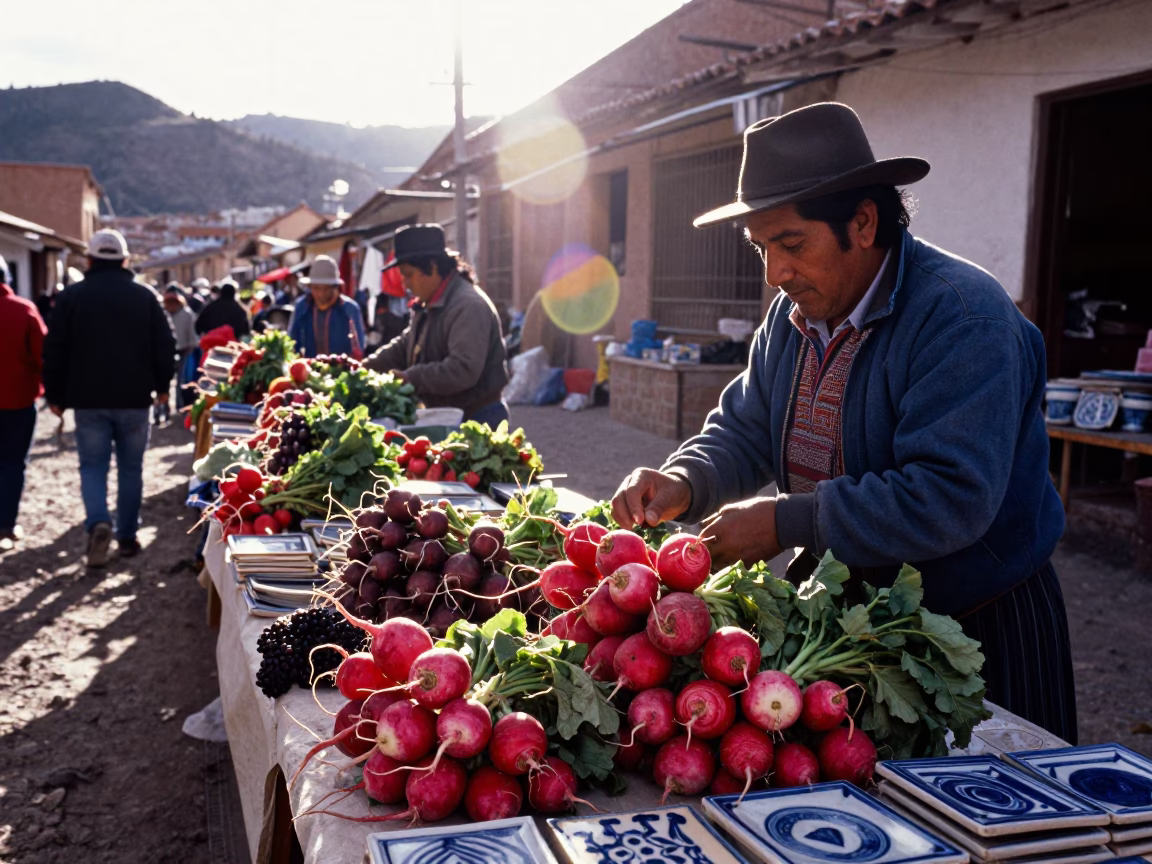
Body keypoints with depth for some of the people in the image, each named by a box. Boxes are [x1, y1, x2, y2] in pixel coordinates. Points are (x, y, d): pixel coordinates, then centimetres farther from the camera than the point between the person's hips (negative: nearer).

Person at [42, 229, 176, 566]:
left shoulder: (71, 296, -1)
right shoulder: (145, 296, 1)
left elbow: (54, 349, 1)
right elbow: (165, 345, 4)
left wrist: (55, 395, 10)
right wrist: (162, 385, 17)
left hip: (89, 399, -1)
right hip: (134, 399, 1)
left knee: (92, 466, 5)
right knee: (130, 468, 10)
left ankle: (98, 523, -18)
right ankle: (127, 537, 13)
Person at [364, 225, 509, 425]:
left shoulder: (468, 306, -20)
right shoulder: (427, 307, 14)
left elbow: (463, 369, -30)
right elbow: (403, 347, 21)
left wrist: (410, 378, -27)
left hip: (476, 420, -9)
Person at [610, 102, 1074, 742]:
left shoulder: (963, 316, -24)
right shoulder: (793, 315, 2)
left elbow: (952, 498, -32)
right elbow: (745, 430, 8)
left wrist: (787, 522, -29)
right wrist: (683, 484, -13)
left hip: (978, 624, -6)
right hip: (844, 609, 7)